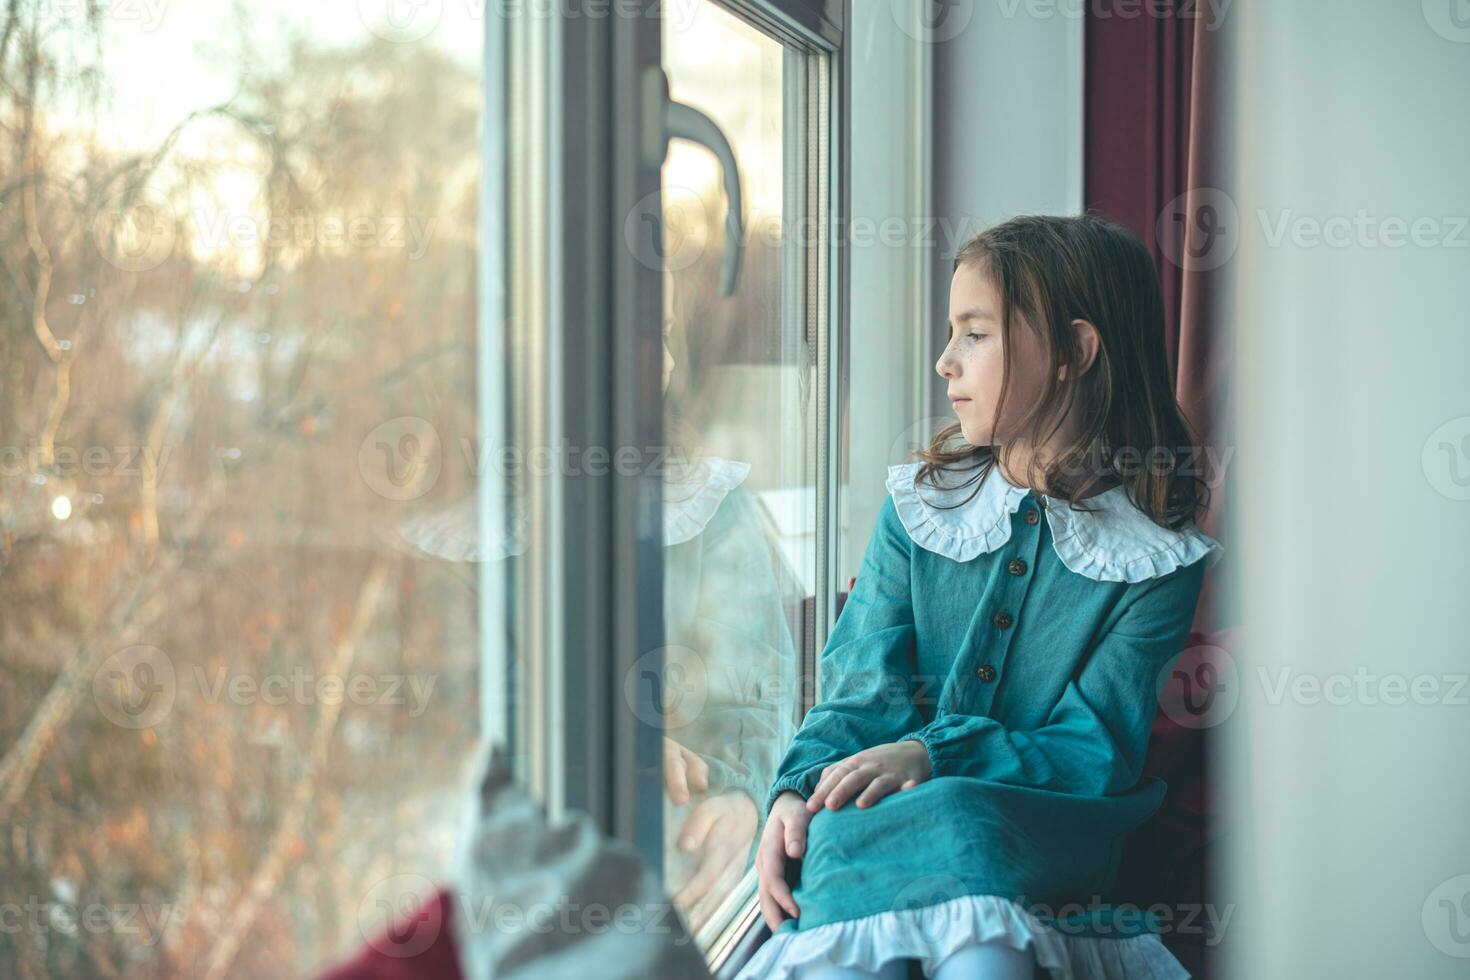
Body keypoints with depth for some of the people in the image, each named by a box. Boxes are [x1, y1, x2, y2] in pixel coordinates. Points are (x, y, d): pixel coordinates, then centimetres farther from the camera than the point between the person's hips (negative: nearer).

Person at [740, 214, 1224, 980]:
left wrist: (936, 757, -20)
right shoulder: (920, 507, 14)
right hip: (885, 817, 2)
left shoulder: (1157, 560, 1)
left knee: (959, 822, -36)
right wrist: (799, 789, -14)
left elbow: (1094, 752, -5)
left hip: (1038, 837, -2)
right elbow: (864, 687, 6)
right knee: (839, 831, -33)